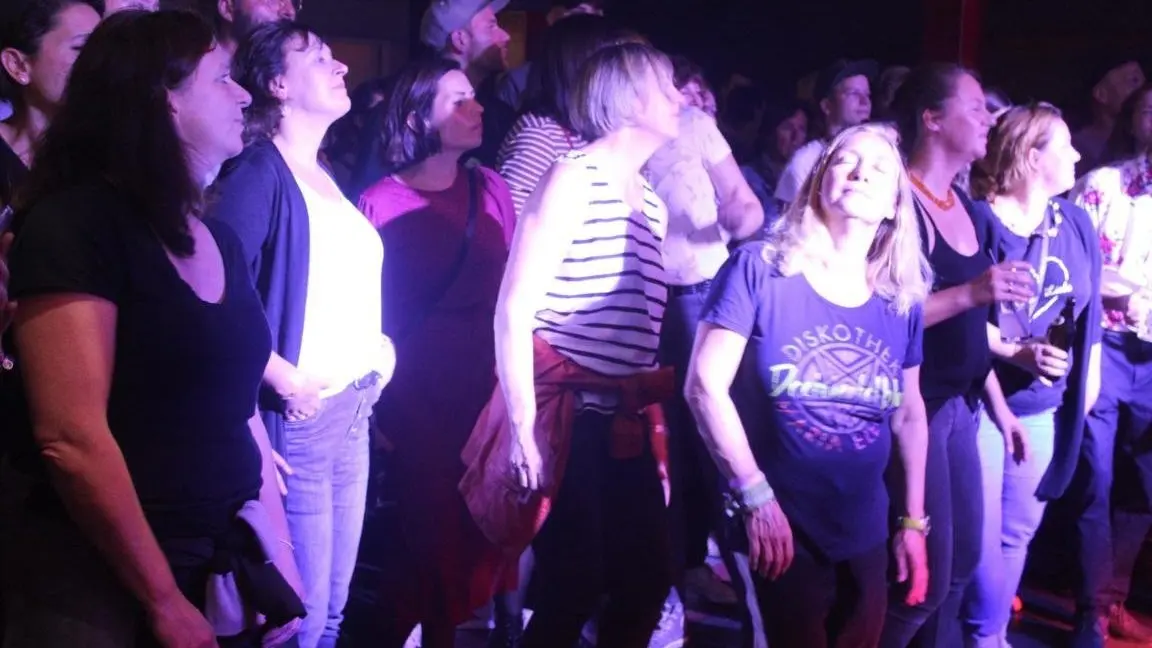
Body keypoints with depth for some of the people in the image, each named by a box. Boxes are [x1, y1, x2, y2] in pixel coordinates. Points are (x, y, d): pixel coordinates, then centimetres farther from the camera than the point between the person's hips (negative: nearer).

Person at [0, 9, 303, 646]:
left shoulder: (221, 240, 9)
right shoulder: (74, 223, -15)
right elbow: (71, 439, -21)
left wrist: (279, 556, 9)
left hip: (219, 564, 8)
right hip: (95, 578, -7)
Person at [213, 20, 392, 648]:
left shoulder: (328, 178, 15)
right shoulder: (258, 173, -11)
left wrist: (378, 348, 7)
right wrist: (283, 379, -21)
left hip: (355, 408, 8)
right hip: (301, 413, -8)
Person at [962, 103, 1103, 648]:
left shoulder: (1076, 223, 6)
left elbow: (1088, 309, 12)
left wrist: (1088, 378, 9)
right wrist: (1016, 353, -23)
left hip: (1044, 408, 6)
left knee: (1018, 532, 15)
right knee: (980, 533, 1)